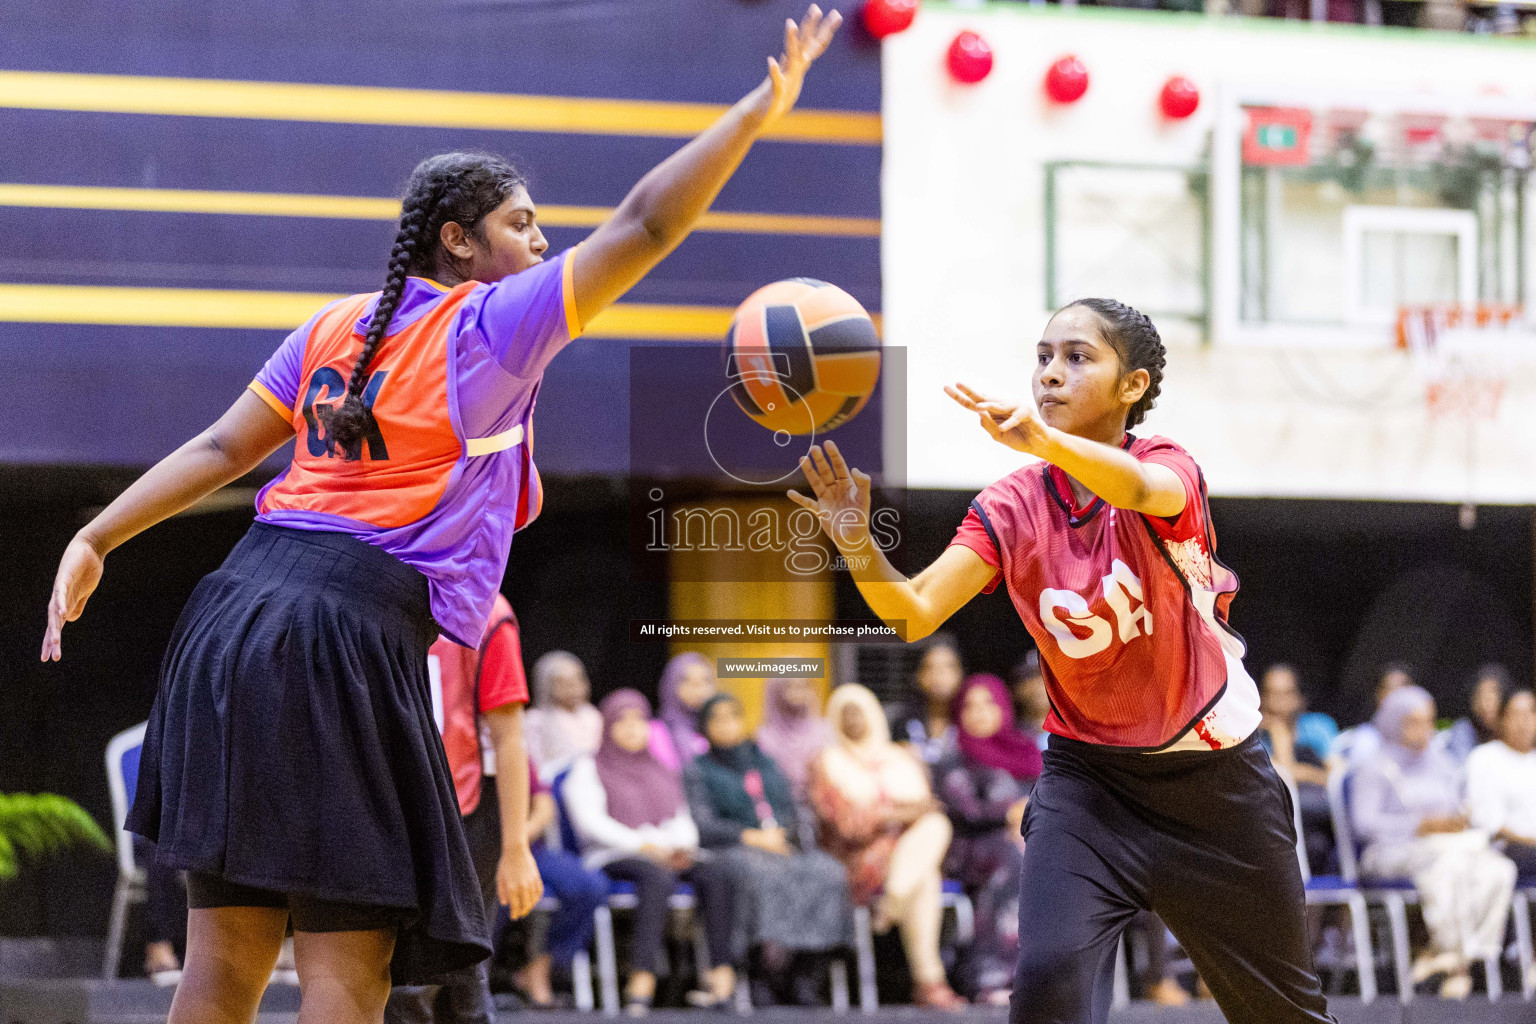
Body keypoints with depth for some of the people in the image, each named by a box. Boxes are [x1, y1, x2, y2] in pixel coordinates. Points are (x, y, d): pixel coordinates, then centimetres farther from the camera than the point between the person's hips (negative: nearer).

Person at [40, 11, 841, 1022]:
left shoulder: (336, 325, 16)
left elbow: (220, 449, 14)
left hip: (238, 612, 7)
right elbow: (644, 226, -5)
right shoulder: (493, 327, -2)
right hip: (359, 627, -7)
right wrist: (765, 106, -3)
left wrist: (97, 539, 18)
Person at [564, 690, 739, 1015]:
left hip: (668, 856, 5)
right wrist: (643, 845, -17)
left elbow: (682, 818, 18)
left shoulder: (661, 771, 27)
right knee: (658, 876, -38)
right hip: (613, 857, -5)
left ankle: (722, 974, -36)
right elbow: (590, 821, -6)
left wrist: (683, 846, -6)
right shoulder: (588, 770, 9)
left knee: (716, 873, -26)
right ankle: (644, 976, -49)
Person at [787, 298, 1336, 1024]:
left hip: (1215, 780, -1)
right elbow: (916, 614, -20)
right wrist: (860, 548, -42)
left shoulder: (1168, 467, -15)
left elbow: (1142, 488, -41)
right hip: (1088, 779, 1)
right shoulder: (1012, 509, -6)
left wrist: (1048, 441, -63)